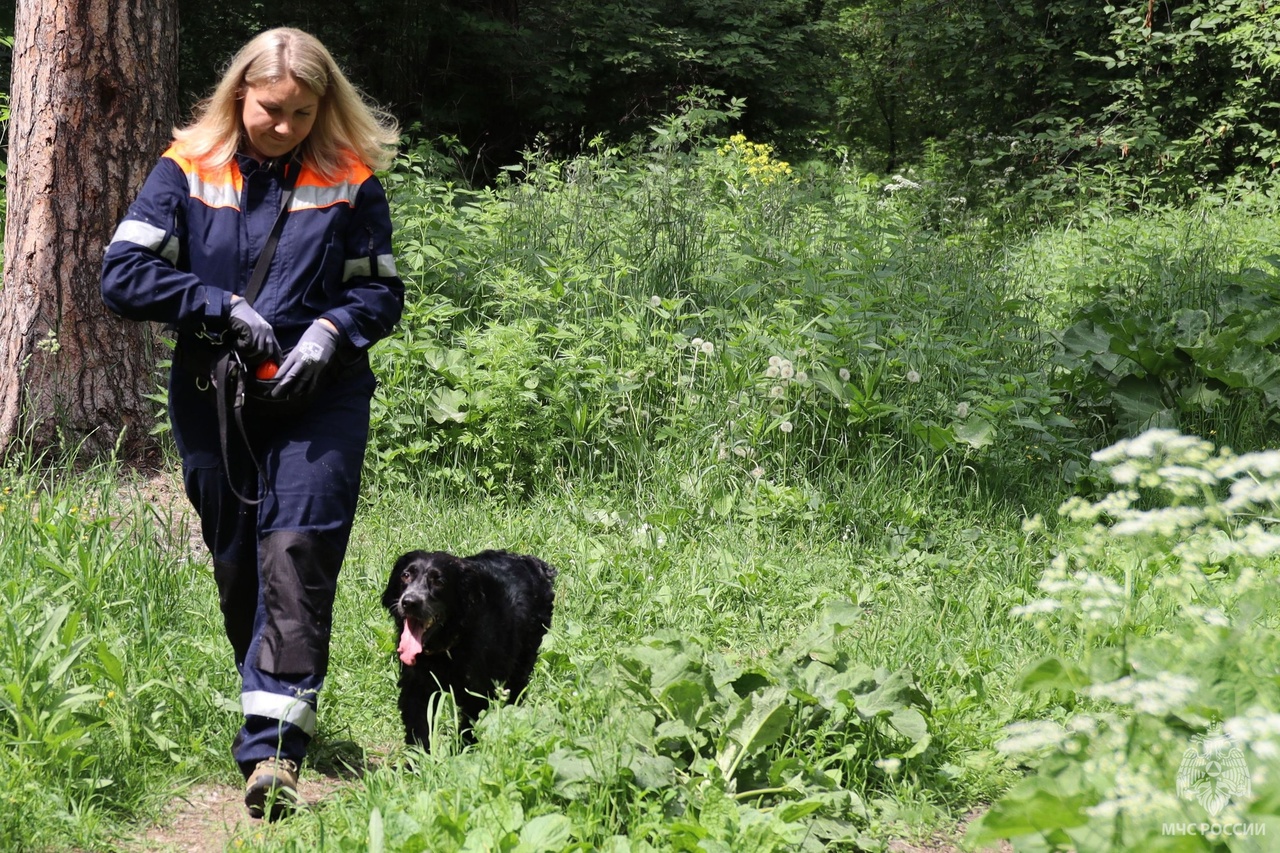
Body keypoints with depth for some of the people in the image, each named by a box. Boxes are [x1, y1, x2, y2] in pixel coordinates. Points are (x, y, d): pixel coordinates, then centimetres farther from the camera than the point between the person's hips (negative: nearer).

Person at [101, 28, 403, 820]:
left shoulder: (349, 180, 1)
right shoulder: (188, 170, 1)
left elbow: (382, 289, 8)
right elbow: (124, 273, -4)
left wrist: (331, 329, -12)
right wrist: (223, 306, -13)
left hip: (319, 400, -2)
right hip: (212, 401, 2)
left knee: (297, 553, -15)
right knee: (238, 565, 10)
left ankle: (274, 747, -20)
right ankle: (275, 705, 30)